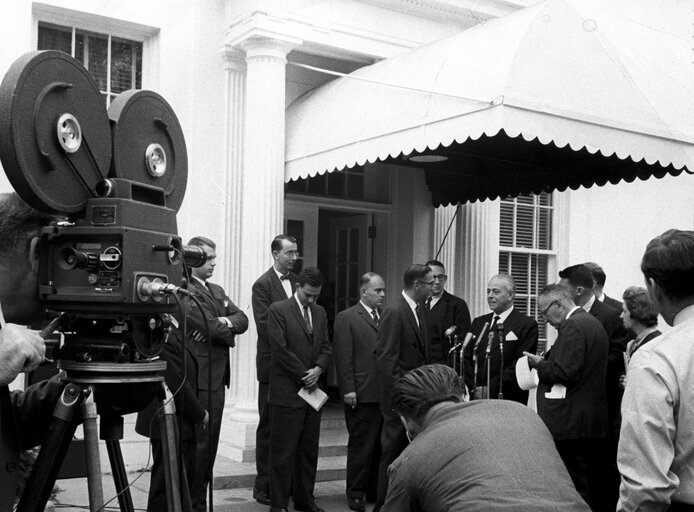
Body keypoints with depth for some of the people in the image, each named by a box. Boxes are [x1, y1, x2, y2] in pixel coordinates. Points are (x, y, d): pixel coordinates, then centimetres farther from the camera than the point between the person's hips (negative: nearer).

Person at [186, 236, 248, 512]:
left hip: (217, 377, 9)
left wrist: (225, 322, -11)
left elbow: (242, 319, 9)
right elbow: (212, 327, -19)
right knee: (198, 445, -3)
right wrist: (228, 332, 0)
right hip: (199, 379, -9)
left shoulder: (217, 290, 18)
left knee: (209, 444, 13)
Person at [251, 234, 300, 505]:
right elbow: (264, 326, -14)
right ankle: (264, 486, 12)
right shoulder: (263, 284, -7)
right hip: (273, 366, -5)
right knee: (269, 427, 4)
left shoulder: (297, 281, 12)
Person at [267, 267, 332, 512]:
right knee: (283, 452, -1)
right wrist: (304, 376, -9)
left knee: (309, 450, 11)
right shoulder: (278, 310, -7)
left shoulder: (320, 313, 14)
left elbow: (326, 347, 14)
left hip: (312, 390, 6)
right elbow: (281, 349, -12)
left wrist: (318, 369, -6)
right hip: (287, 391, -6)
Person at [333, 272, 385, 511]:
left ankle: (376, 490, 22)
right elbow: (343, 357, -7)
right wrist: (348, 389, -12)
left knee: (382, 446, 10)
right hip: (362, 395, -5)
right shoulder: (346, 318, -3)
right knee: (361, 446, 2)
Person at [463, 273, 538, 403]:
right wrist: (474, 387, -5)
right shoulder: (478, 322, 15)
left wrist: (491, 388, -15)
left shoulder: (527, 324, -4)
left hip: (509, 401, -4)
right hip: (477, 399, 4)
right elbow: (467, 358, 11)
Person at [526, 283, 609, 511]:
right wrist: (545, 361, 13)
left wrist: (539, 363, -5)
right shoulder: (592, 322, 17)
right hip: (595, 423, 10)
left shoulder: (573, 326, -14)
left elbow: (564, 372, -21)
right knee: (594, 489, 14)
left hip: (572, 423, -10)